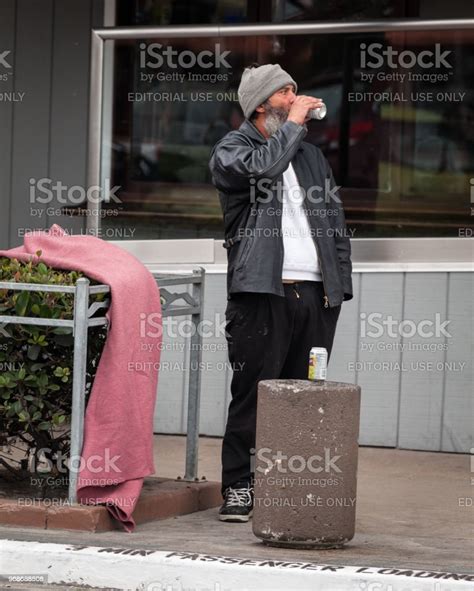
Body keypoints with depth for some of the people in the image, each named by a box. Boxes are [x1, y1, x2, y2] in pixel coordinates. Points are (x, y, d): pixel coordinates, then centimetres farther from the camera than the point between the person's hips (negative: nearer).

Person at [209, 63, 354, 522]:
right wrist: (293, 124, -6)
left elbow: (335, 223, 21)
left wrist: (339, 286, 10)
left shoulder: (311, 156, 24)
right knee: (253, 394, -7)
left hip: (315, 295, 5)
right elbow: (259, 167, -19)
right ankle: (239, 489, -2)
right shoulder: (231, 150, 6)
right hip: (263, 293, -5)